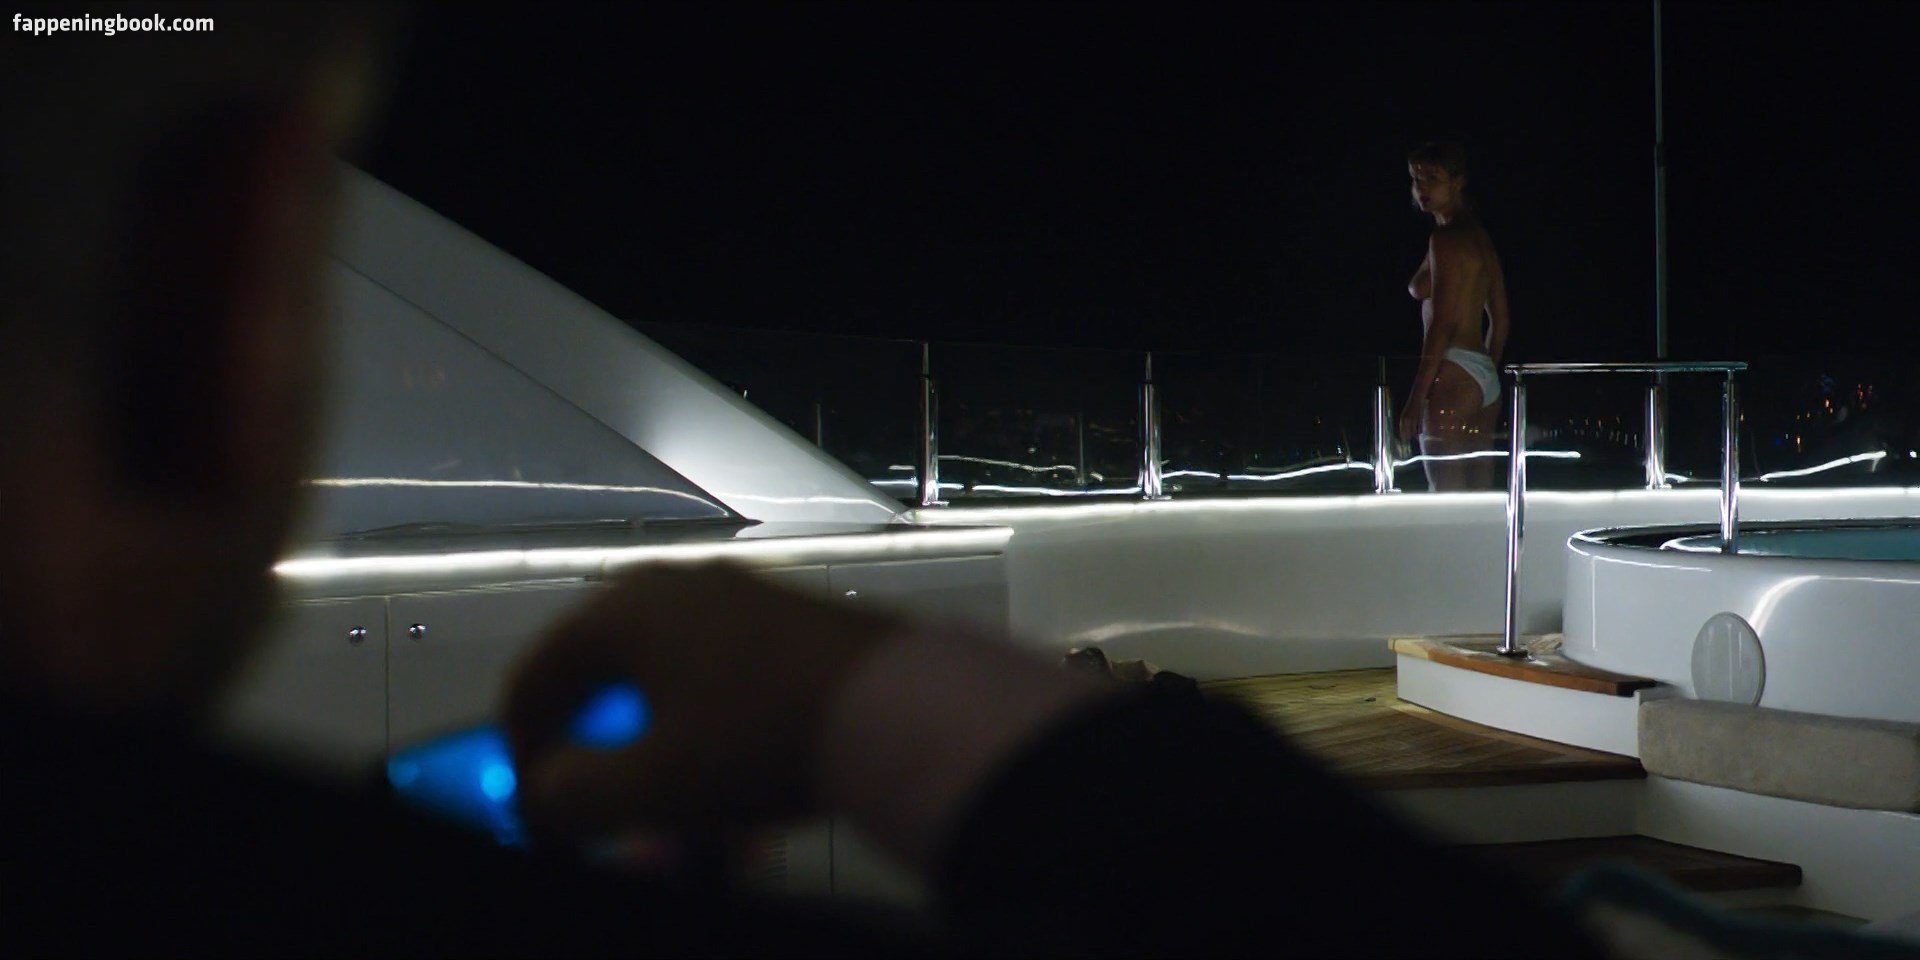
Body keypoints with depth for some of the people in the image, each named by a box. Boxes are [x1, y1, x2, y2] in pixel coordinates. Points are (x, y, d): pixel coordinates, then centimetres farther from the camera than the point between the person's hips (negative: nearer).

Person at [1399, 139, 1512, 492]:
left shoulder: (1445, 238, -9)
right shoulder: (1480, 237, 18)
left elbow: (1442, 322, -16)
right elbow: (1500, 319, 21)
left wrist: (1416, 396, -16)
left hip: (1453, 374, -9)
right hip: (1486, 377, 9)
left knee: (1446, 492, -8)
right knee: (1480, 492, 9)